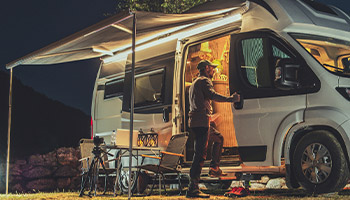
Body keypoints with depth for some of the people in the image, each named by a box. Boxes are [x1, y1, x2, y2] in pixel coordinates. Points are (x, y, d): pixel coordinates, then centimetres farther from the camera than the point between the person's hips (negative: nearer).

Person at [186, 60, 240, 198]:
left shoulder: (195, 82, 29)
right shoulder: (204, 81, -2)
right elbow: (212, 95, -20)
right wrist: (231, 99, -19)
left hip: (194, 122, 10)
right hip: (201, 121, -10)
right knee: (200, 154, -14)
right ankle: (193, 189, -19)